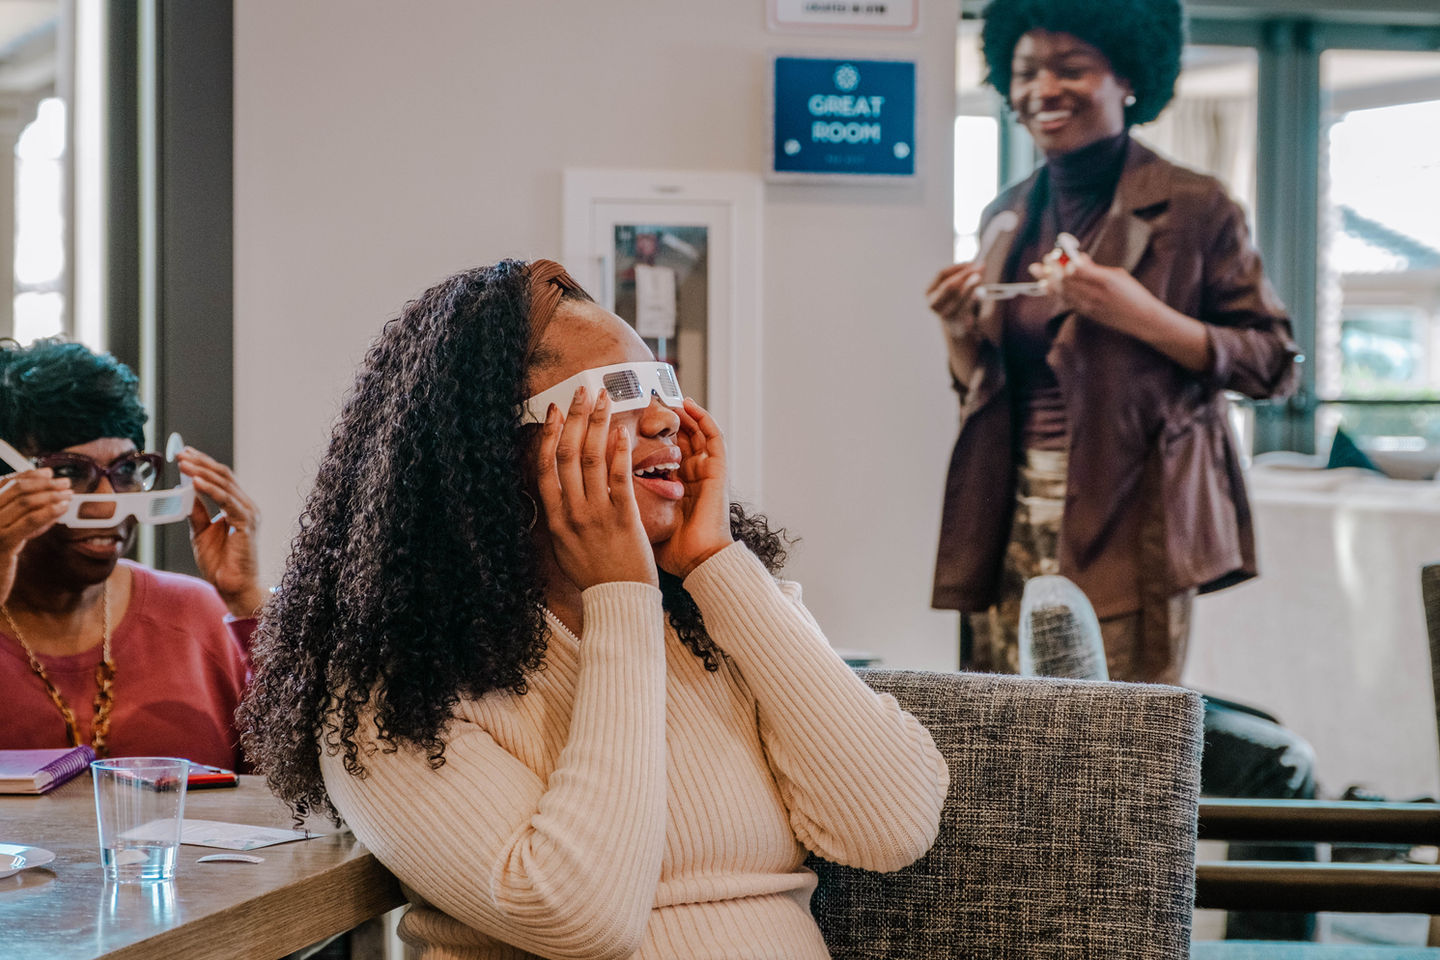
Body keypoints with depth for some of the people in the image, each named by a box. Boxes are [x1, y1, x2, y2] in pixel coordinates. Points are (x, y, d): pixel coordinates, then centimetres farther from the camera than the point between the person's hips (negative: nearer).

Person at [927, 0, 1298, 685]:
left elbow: (1272, 364, -4)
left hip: (1128, 528, -5)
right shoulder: (1006, 220, 15)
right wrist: (960, 334, -1)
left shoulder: (1194, 209, -1)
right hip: (1014, 522, 5)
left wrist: (1145, 317, -17)